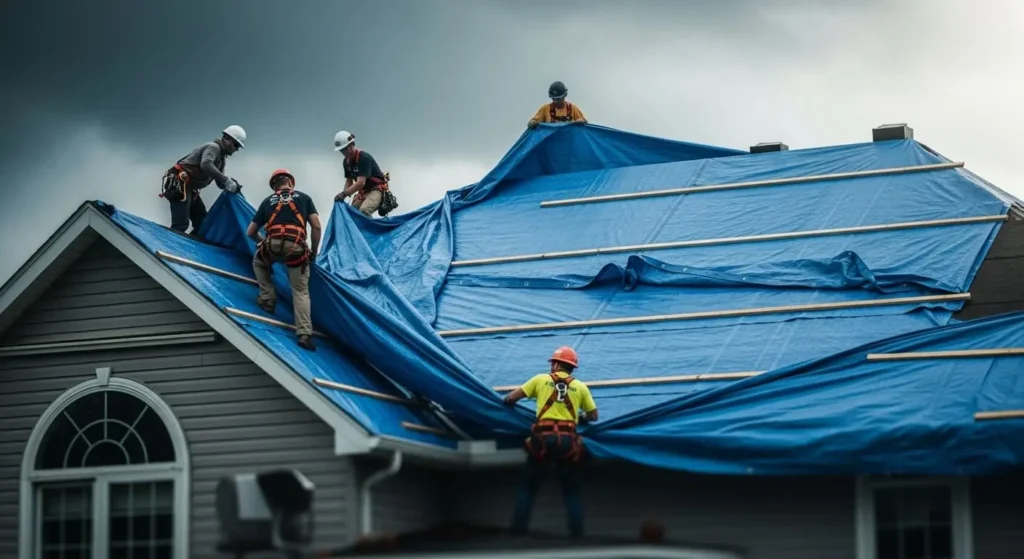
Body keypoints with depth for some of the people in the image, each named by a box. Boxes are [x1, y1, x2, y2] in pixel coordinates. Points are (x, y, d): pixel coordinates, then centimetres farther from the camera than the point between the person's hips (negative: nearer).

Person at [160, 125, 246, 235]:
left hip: (190, 188, 11)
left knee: (202, 222, 13)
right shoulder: (214, 147, -10)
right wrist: (226, 180, -33)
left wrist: (231, 184, -5)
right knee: (180, 225, -18)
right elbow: (205, 165, -32)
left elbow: (220, 183, 17)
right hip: (180, 184, -11)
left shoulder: (221, 156, 20)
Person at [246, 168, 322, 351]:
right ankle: (305, 334, -8)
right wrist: (314, 250, 25)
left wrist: (262, 242, 51)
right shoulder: (304, 197, 22)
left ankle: (267, 299, 27)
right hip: (296, 247, -1)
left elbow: (250, 233, 31)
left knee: (258, 262, 36)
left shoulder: (268, 201, 26)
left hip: (273, 245, 1)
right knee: (301, 291, 6)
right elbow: (316, 227, 13)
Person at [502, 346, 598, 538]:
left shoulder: (541, 379, 10)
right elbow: (593, 416, 16)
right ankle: (577, 535, 1)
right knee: (572, 491, 11)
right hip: (568, 440, 1)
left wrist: (507, 401, 34)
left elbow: (511, 398, 11)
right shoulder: (580, 386, 12)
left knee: (528, 488, 11)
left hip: (543, 438, -1)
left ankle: (518, 531, 4)